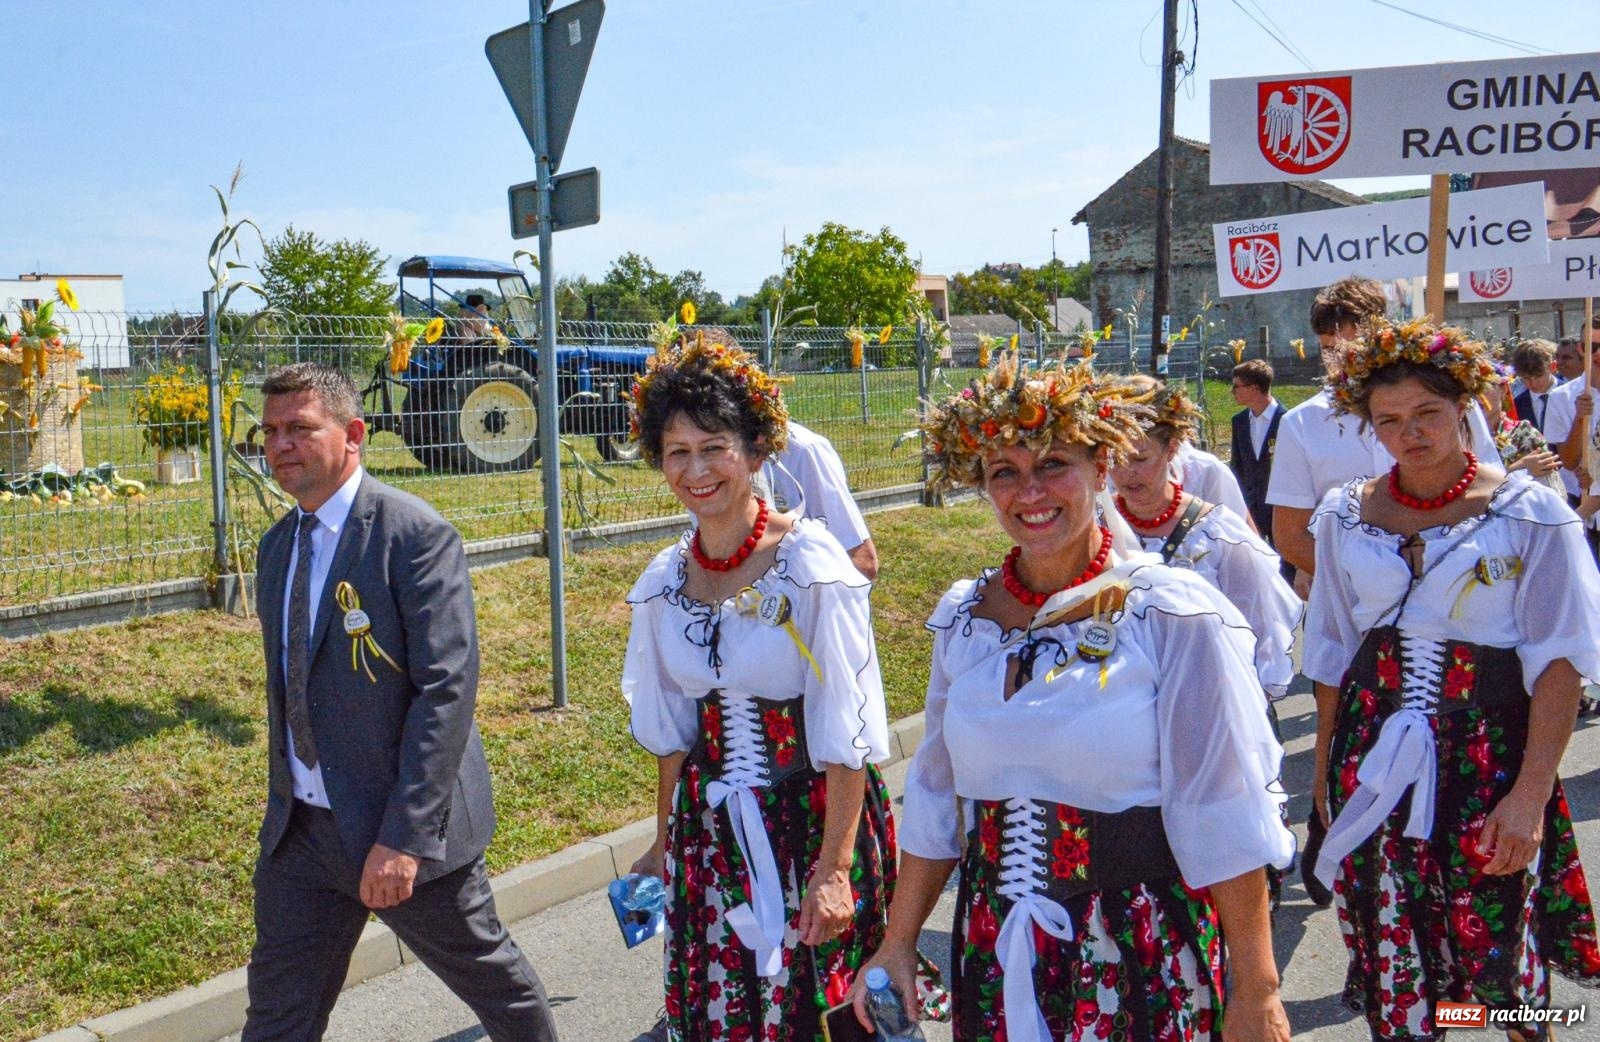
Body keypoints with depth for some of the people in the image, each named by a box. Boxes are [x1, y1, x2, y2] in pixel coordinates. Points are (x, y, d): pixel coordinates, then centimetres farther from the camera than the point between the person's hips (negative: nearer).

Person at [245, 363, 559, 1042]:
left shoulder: (416, 534, -17)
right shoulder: (276, 545, 8)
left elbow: (447, 688, -22)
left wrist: (404, 835, -25)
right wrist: (284, 807, 18)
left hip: (408, 824, -6)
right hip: (301, 829, 7)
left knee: (491, 978, 14)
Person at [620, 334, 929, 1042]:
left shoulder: (811, 564, -16)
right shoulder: (664, 581, 0)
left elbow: (846, 731, -16)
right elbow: (671, 728, 10)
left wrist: (834, 867, -18)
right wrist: (665, 843, 14)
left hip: (813, 817, -4)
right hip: (709, 830, 5)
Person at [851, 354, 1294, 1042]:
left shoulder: (1175, 617, -13)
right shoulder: (962, 618, 1)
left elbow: (1229, 818, -12)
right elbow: (935, 795, 8)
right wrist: (898, 945, 9)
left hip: (1144, 957, -4)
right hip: (995, 954, 4)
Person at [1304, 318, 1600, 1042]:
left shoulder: (1531, 513, -6)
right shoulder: (1346, 514, 4)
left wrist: (1531, 793, -16)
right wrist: (1326, 766, 10)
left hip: (1488, 755, -2)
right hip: (1375, 761, 3)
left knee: (1498, 954, 10)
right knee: (1392, 953, 10)